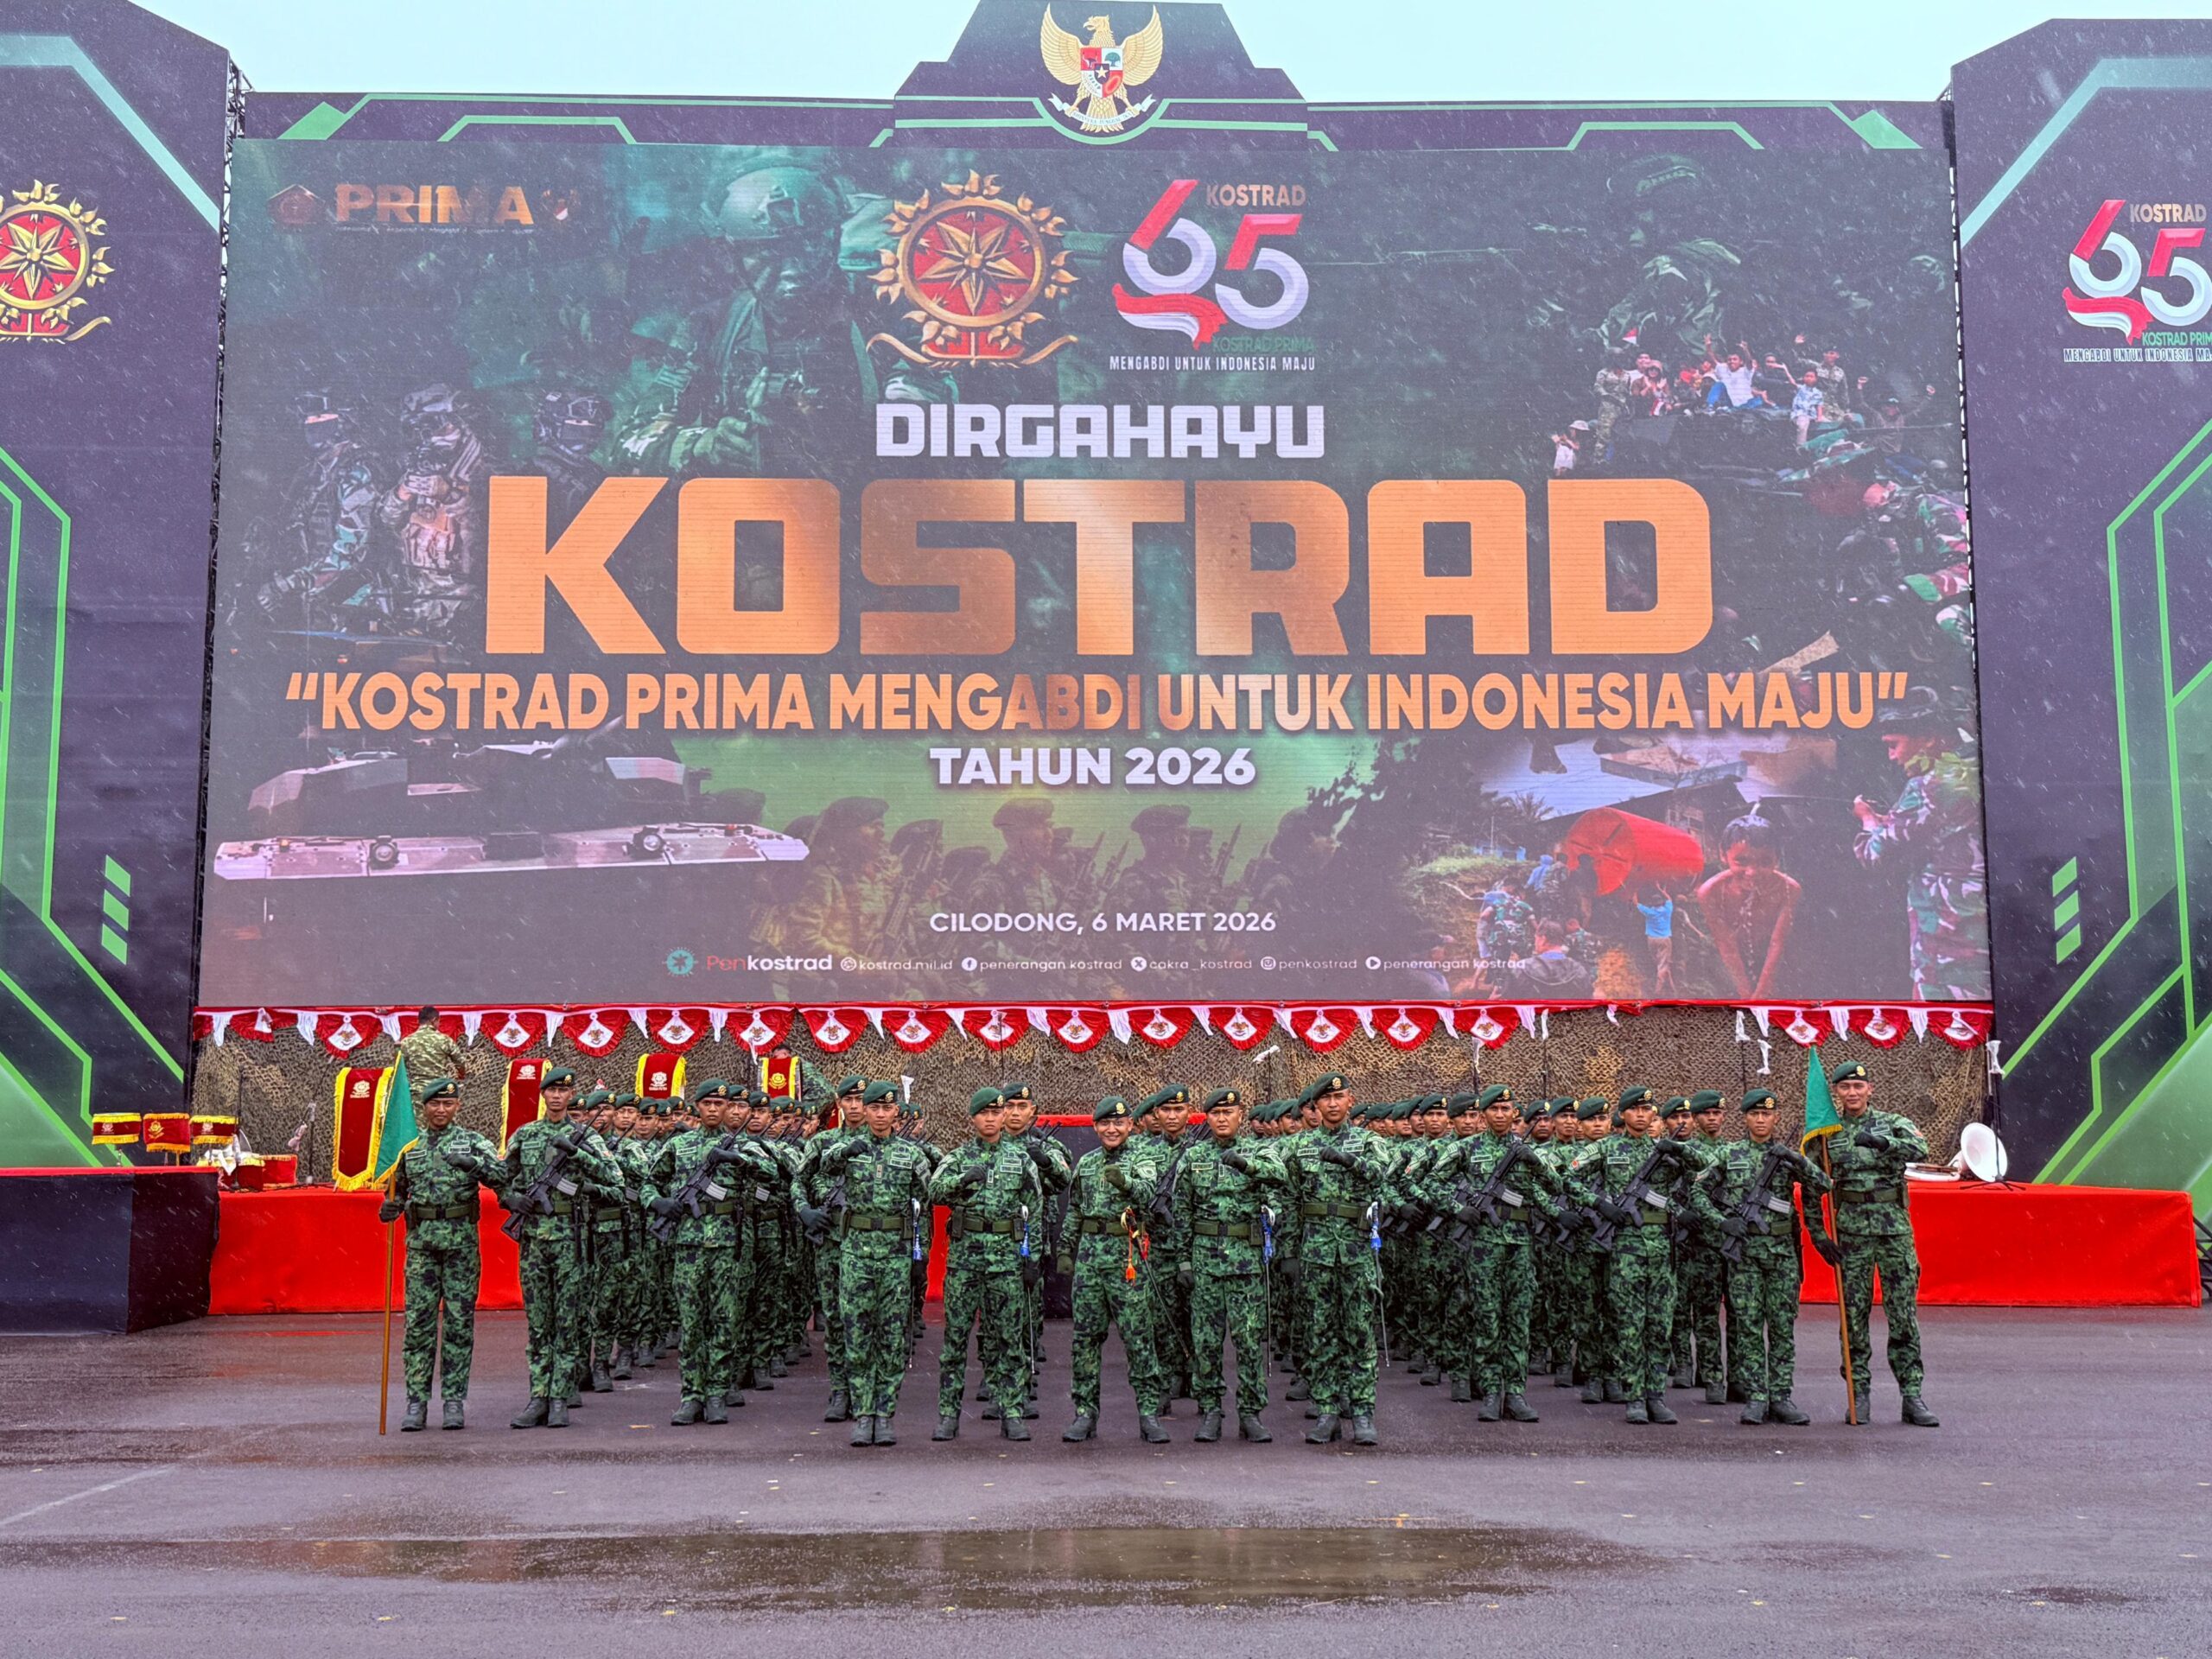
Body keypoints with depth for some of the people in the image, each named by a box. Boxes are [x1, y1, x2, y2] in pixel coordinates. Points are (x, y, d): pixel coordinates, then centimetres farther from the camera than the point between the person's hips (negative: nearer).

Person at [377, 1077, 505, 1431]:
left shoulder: (473, 1142, 4)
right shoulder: (410, 1149, 13)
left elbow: (502, 1175, -9)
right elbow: (398, 1190, 24)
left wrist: (471, 1162, -24)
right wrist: (389, 1210, 3)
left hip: (462, 1242, -2)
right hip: (421, 1242, 2)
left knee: (459, 1321, 1)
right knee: (418, 1321, 0)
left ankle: (455, 1401, 6)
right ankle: (417, 1403, 4)